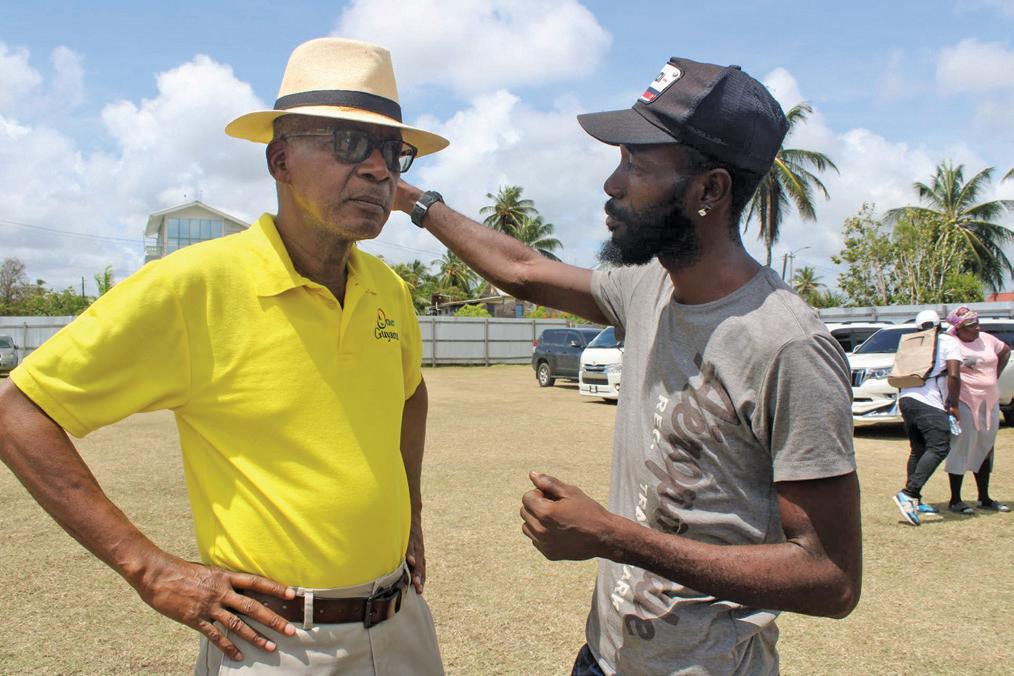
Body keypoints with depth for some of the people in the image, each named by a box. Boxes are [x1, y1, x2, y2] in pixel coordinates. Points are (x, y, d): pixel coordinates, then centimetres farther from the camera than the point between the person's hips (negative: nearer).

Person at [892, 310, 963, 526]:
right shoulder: (948, 341, 5)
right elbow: (953, 375, -7)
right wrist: (953, 405, 0)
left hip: (905, 399, 7)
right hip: (929, 404, -7)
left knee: (918, 450, 15)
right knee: (938, 449, -9)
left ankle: (914, 501, 13)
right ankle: (908, 493, -23)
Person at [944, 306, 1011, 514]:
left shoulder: (987, 339, 6)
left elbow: (1005, 350, 25)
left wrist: (995, 376, 15)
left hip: (990, 403, 7)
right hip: (964, 403, -7)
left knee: (985, 451, 14)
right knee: (961, 451, -4)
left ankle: (984, 499, 25)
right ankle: (955, 501, 4)